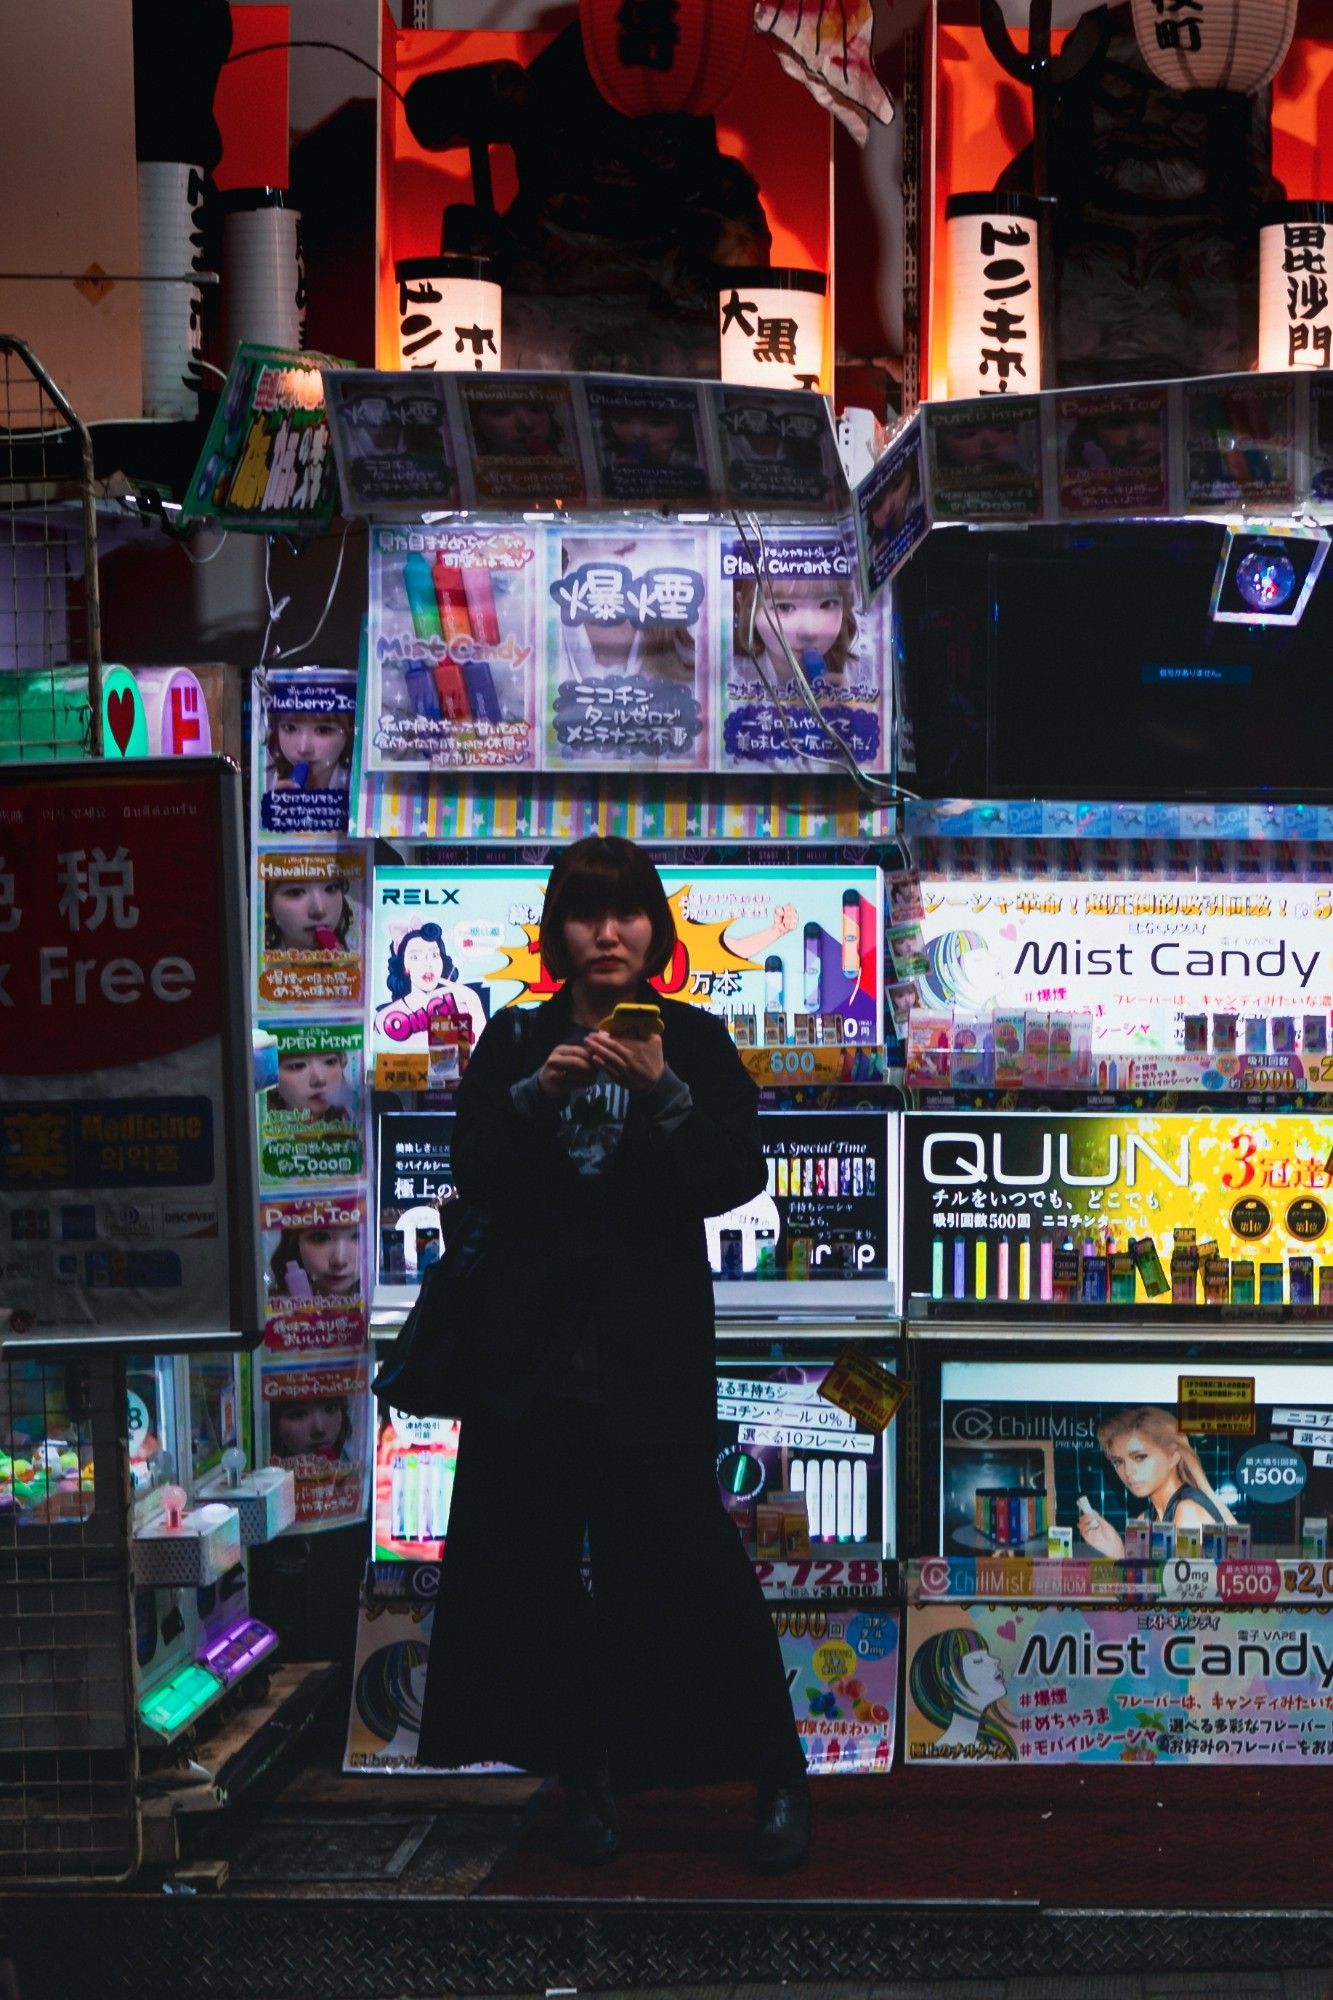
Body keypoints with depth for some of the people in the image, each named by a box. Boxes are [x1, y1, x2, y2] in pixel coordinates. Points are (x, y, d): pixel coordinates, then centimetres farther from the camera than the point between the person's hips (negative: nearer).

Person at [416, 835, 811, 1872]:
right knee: (538, 1571, 5)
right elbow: (473, 1177, 0)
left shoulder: (695, 1042, 4)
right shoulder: (515, 1043, 9)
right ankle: (587, 1776, 22)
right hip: (531, 1349, 3)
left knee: (686, 1556, -5)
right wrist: (536, 1095, -14)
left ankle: (779, 1773, 12)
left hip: (652, 1353, -2)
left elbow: (739, 1176, -5)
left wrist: (663, 1091, -17)